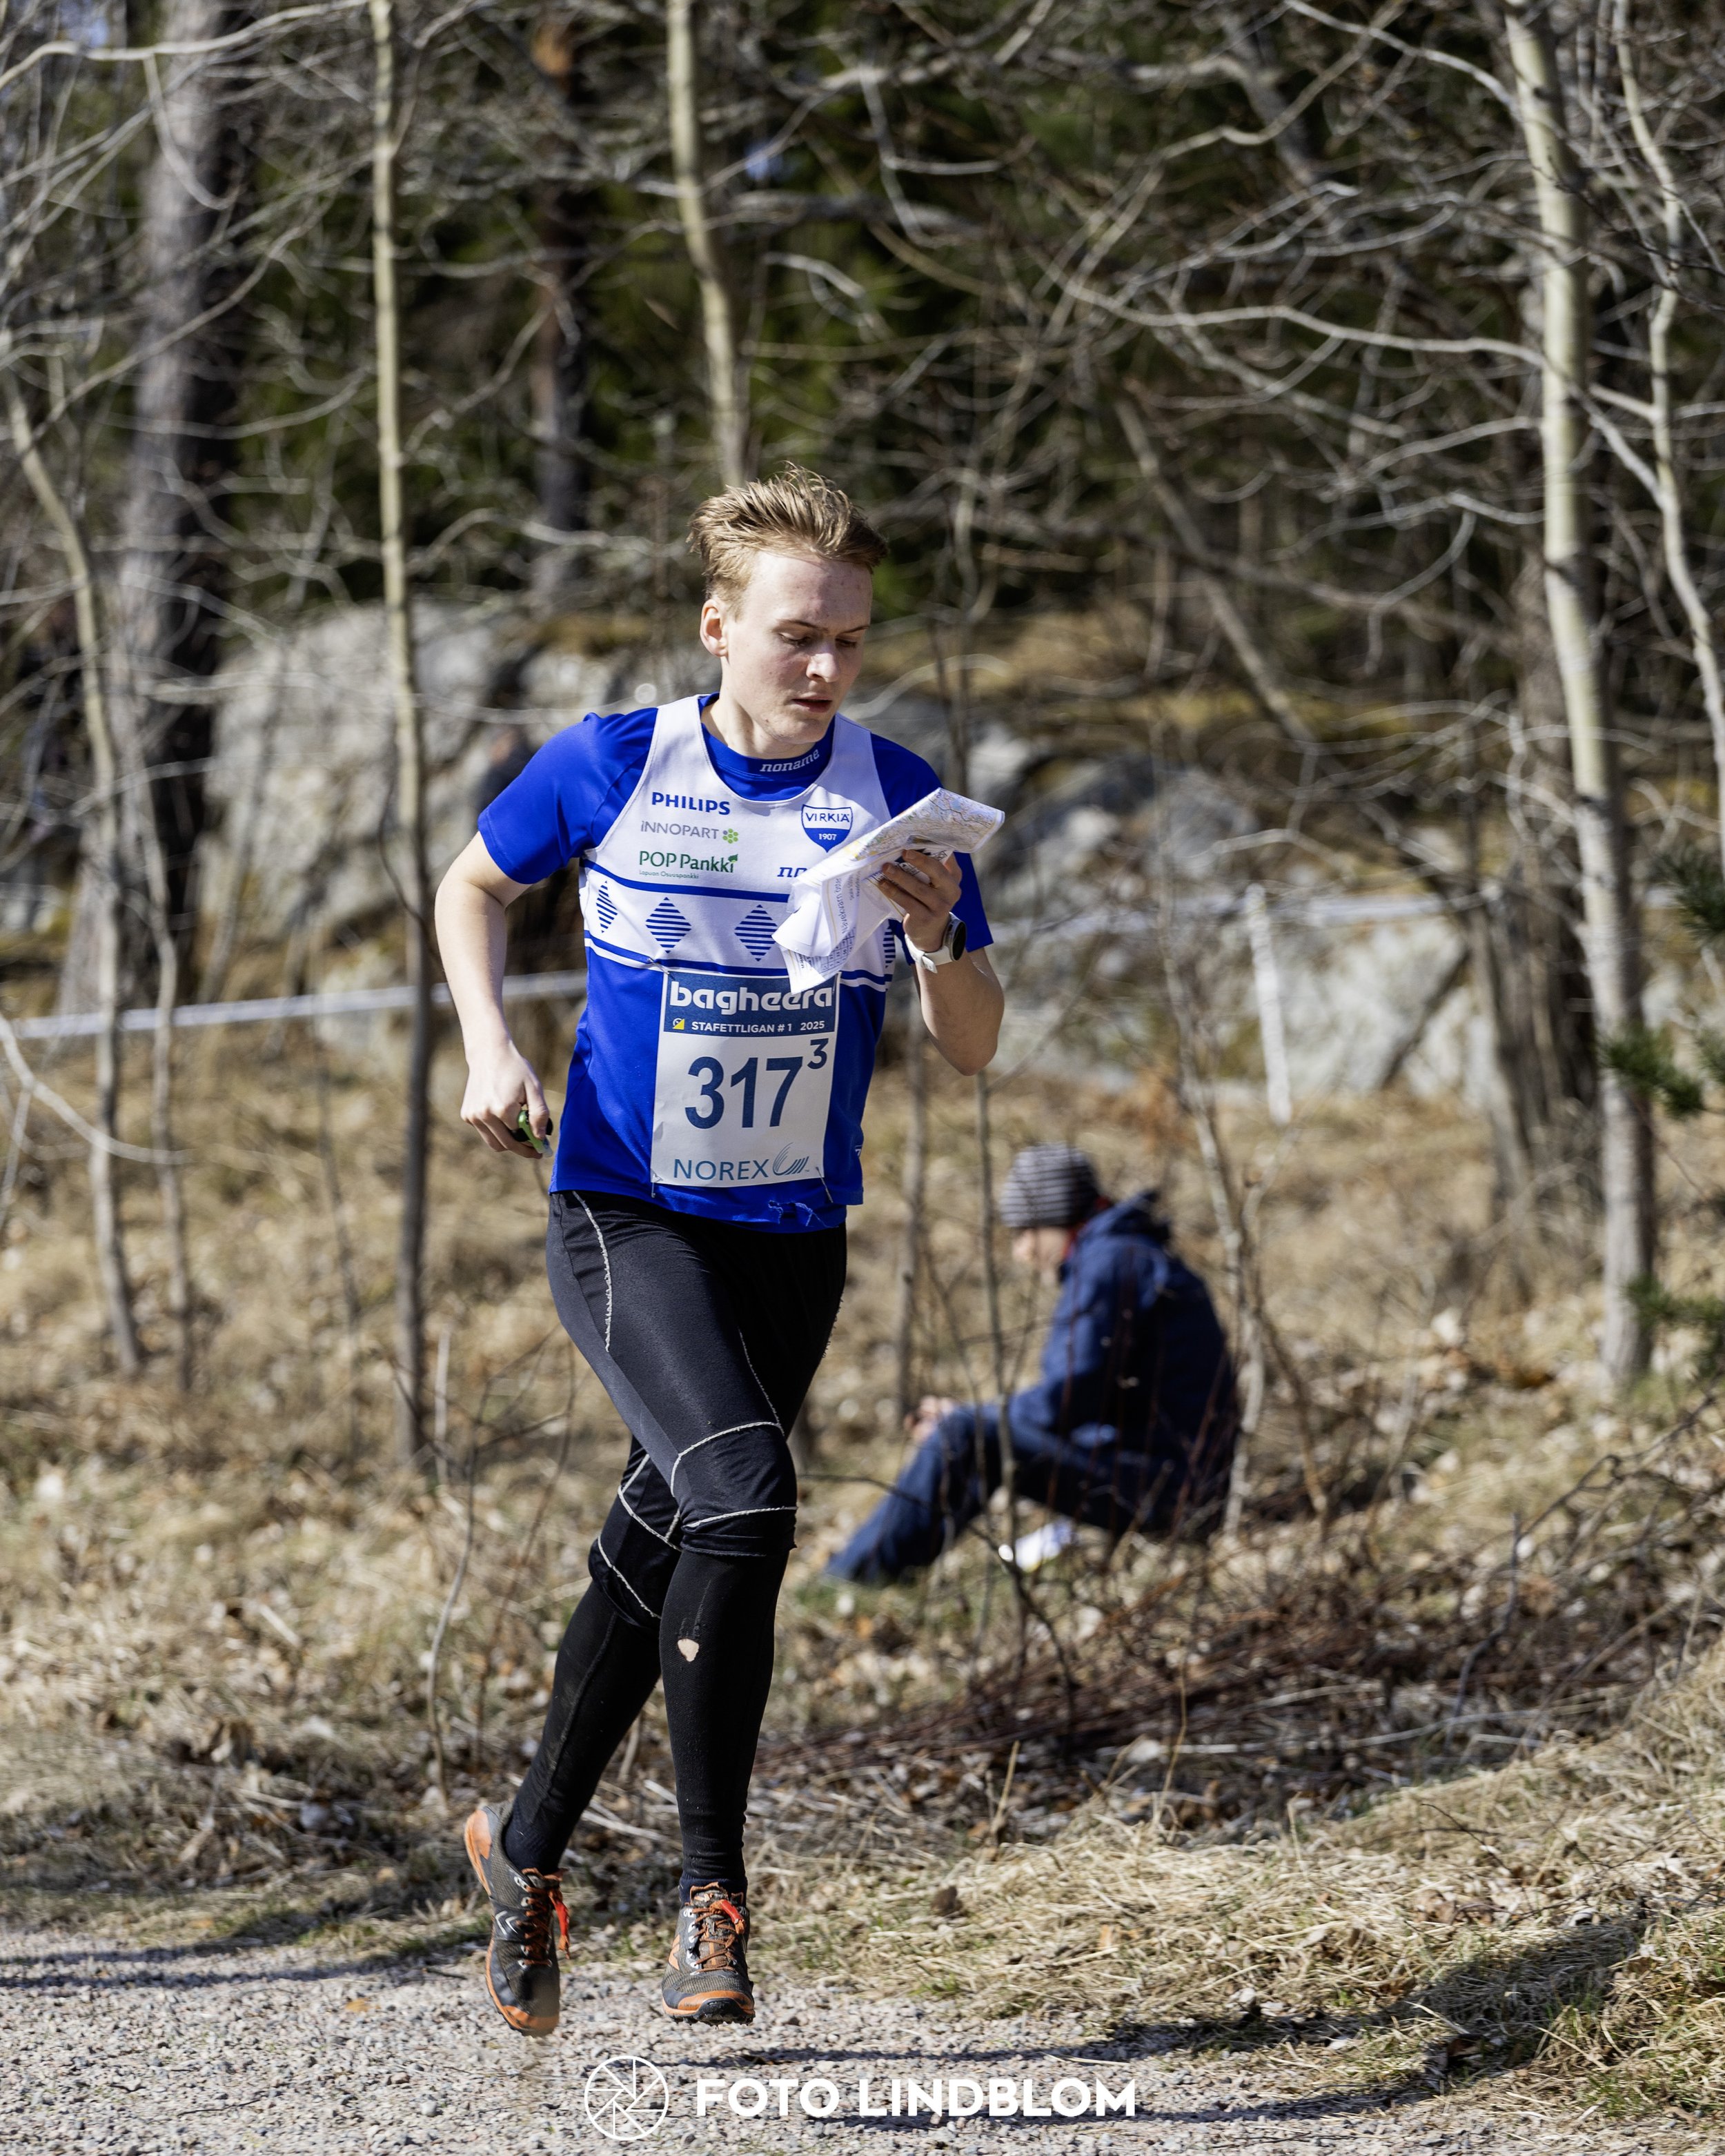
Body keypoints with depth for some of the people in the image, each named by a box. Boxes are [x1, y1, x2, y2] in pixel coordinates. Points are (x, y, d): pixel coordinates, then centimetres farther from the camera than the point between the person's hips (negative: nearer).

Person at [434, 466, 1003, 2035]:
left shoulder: (895, 796, -5)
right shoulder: (609, 767, -8)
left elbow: (974, 1052, -1)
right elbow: (477, 885, 12)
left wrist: (938, 945, -22)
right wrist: (490, 1041, -4)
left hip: (793, 1239, 3)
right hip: (626, 1213, -3)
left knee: (659, 1552, 13)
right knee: (744, 1495, -26)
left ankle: (527, 1845, 35)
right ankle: (713, 1891, -16)